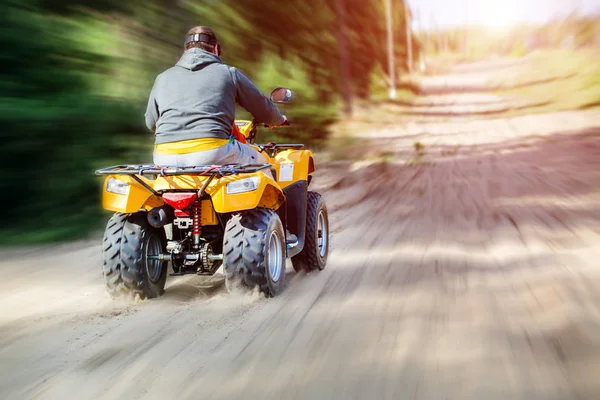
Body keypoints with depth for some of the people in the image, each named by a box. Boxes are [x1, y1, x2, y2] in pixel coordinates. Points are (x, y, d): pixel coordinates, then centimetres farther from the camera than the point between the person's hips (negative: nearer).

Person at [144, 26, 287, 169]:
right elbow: (264, 109, 21)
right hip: (212, 153, -3)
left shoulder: (163, 78, 20)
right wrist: (280, 119, 44)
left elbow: (150, 123, 30)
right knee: (260, 162, 23)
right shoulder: (228, 73, 13)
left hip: (165, 158, 3)